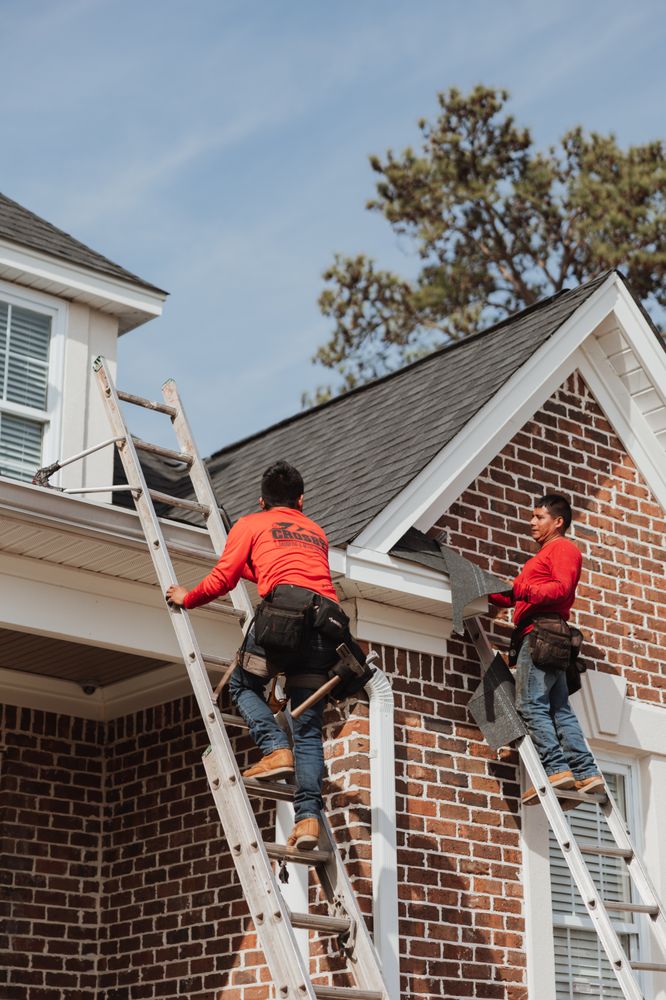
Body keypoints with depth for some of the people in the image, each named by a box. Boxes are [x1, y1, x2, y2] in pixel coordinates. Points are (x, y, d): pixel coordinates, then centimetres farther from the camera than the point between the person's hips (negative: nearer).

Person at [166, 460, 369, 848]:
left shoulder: (250, 525, 19)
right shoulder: (317, 532, 34)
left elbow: (222, 580, 11)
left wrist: (187, 598, 30)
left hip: (284, 608, -4)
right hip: (327, 622, 4)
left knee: (244, 683, 18)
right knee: (309, 728, 4)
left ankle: (277, 749, -5)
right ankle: (309, 816, -9)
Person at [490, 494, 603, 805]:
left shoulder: (562, 547, 1)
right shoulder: (543, 556, 32)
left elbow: (563, 587, -16)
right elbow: (515, 595, 31)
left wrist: (528, 591, -25)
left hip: (542, 631, -10)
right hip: (547, 639, 10)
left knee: (531, 704, -16)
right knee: (559, 708, 3)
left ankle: (556, 768, -22)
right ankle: (586, 772, -2)